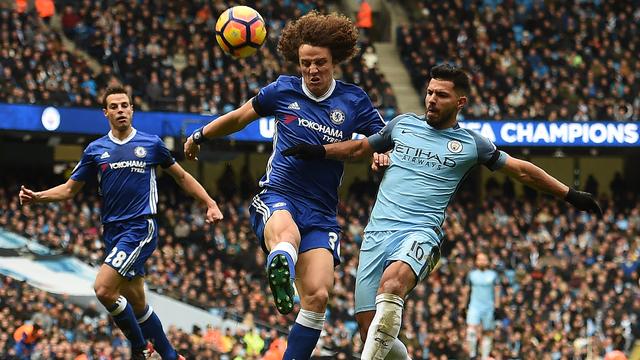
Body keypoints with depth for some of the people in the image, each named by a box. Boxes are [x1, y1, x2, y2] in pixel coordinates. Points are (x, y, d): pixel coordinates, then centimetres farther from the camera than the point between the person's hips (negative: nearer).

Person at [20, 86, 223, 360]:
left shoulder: (151, 144, 3)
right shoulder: (96, 150, 9)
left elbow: (181, 177, 15)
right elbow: (70, 189, 13)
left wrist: (210, 203, 10)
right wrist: (37, 197, -3)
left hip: (141, 227, -5)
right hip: (113, 232, 5)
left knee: (103, 289, -21)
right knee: (137, 303, 7)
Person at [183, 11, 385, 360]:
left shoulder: (354, 101, 6)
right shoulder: (283, 90, 6)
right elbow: (240, 116, 23)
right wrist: (200, 135, 35)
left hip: (321, 213, 2)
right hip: (277, 198, -2)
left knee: (318, 295, -16)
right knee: (287, 235, -41)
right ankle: (280, 278, -75)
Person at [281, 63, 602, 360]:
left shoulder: (470, 144, 9)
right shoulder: (402, 124, 16)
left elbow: (522, 171, 18)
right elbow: (360, 148, 29)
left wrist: (570, 195, 18)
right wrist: (319, 151, 15)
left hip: (420, 233, -4)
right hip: (378, 232, 4)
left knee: (392, 281, -38)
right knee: (368, 327, -6)